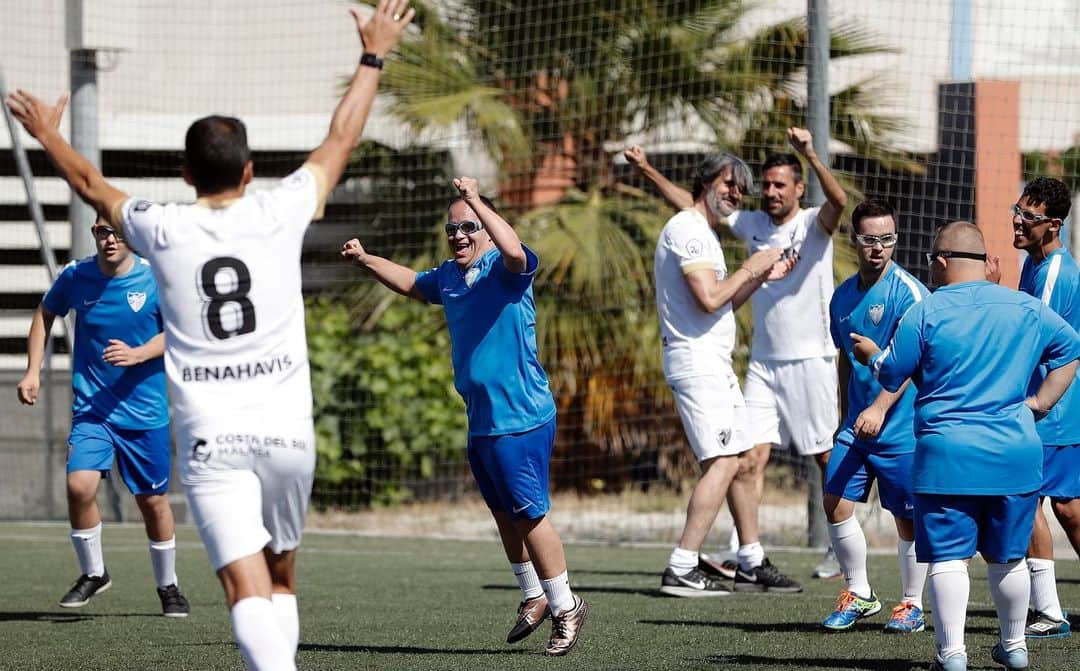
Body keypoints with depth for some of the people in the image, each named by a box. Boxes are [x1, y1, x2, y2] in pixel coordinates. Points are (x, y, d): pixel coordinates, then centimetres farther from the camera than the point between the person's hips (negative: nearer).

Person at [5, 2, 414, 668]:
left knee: (247, 588, -13)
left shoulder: (163, 230, -1)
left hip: (210, 438, -1)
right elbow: (341, 140, 13)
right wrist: (374, 58, 26)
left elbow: (91, 183, 18)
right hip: (287, 430, 1)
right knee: (281, 575, 20)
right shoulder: (279, 214, -1)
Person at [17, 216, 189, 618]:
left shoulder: (156, 279, -9)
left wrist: (136, 354, -18)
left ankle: (168, 587, 27)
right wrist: (33, 371, 6)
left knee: (153, 501, 7)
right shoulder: (75, 276, -4)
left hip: (145, 411, -1)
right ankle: (93, 573, 3)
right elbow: (45, 314, 14)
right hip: (91, 407, 1)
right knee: (79, 485, -19)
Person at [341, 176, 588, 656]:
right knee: (504, 513, 18)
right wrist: (366, 261, 24)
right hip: (481, 423, 9)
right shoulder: (450, 276, 11)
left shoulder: (504, 270, -12)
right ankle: (533, 597, 33)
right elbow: (410, 283, 33)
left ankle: (565, 607, 7)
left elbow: (514, 251, -37)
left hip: (520, 420, -9)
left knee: (529, 514, -6)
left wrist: (476, 200, -37)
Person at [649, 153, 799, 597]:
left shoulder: (705, 234, 21)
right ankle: (681, 571, -18)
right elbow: (709, 299, -22)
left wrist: (762, 278, 17)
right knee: (722, 462, -16)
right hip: (696, 361, -11)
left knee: (742, 459, 13)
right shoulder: (688, 229, -12)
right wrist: (749, 268, -9)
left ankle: (754, 565, 18)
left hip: (714, 363, 11)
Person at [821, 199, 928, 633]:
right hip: (857, 425, 6)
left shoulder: (908, 292, -11)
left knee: (908, 518, 1)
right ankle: (858, 595, 14)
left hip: (902, 426, -6)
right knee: (836, 504, -1)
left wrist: (879, 409, -27)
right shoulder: (843, 296, 9)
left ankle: (912, 605, 15)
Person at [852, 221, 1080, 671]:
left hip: (947, 455, -4)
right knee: (1008, 557, 17)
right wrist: (1040, 402, 19)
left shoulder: (925, 313, -5)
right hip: (1016, 455, 4)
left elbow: (890, 376, 1)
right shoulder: (1026, 309, 8)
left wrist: (871, 353, 22)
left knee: (948, 556, -3)